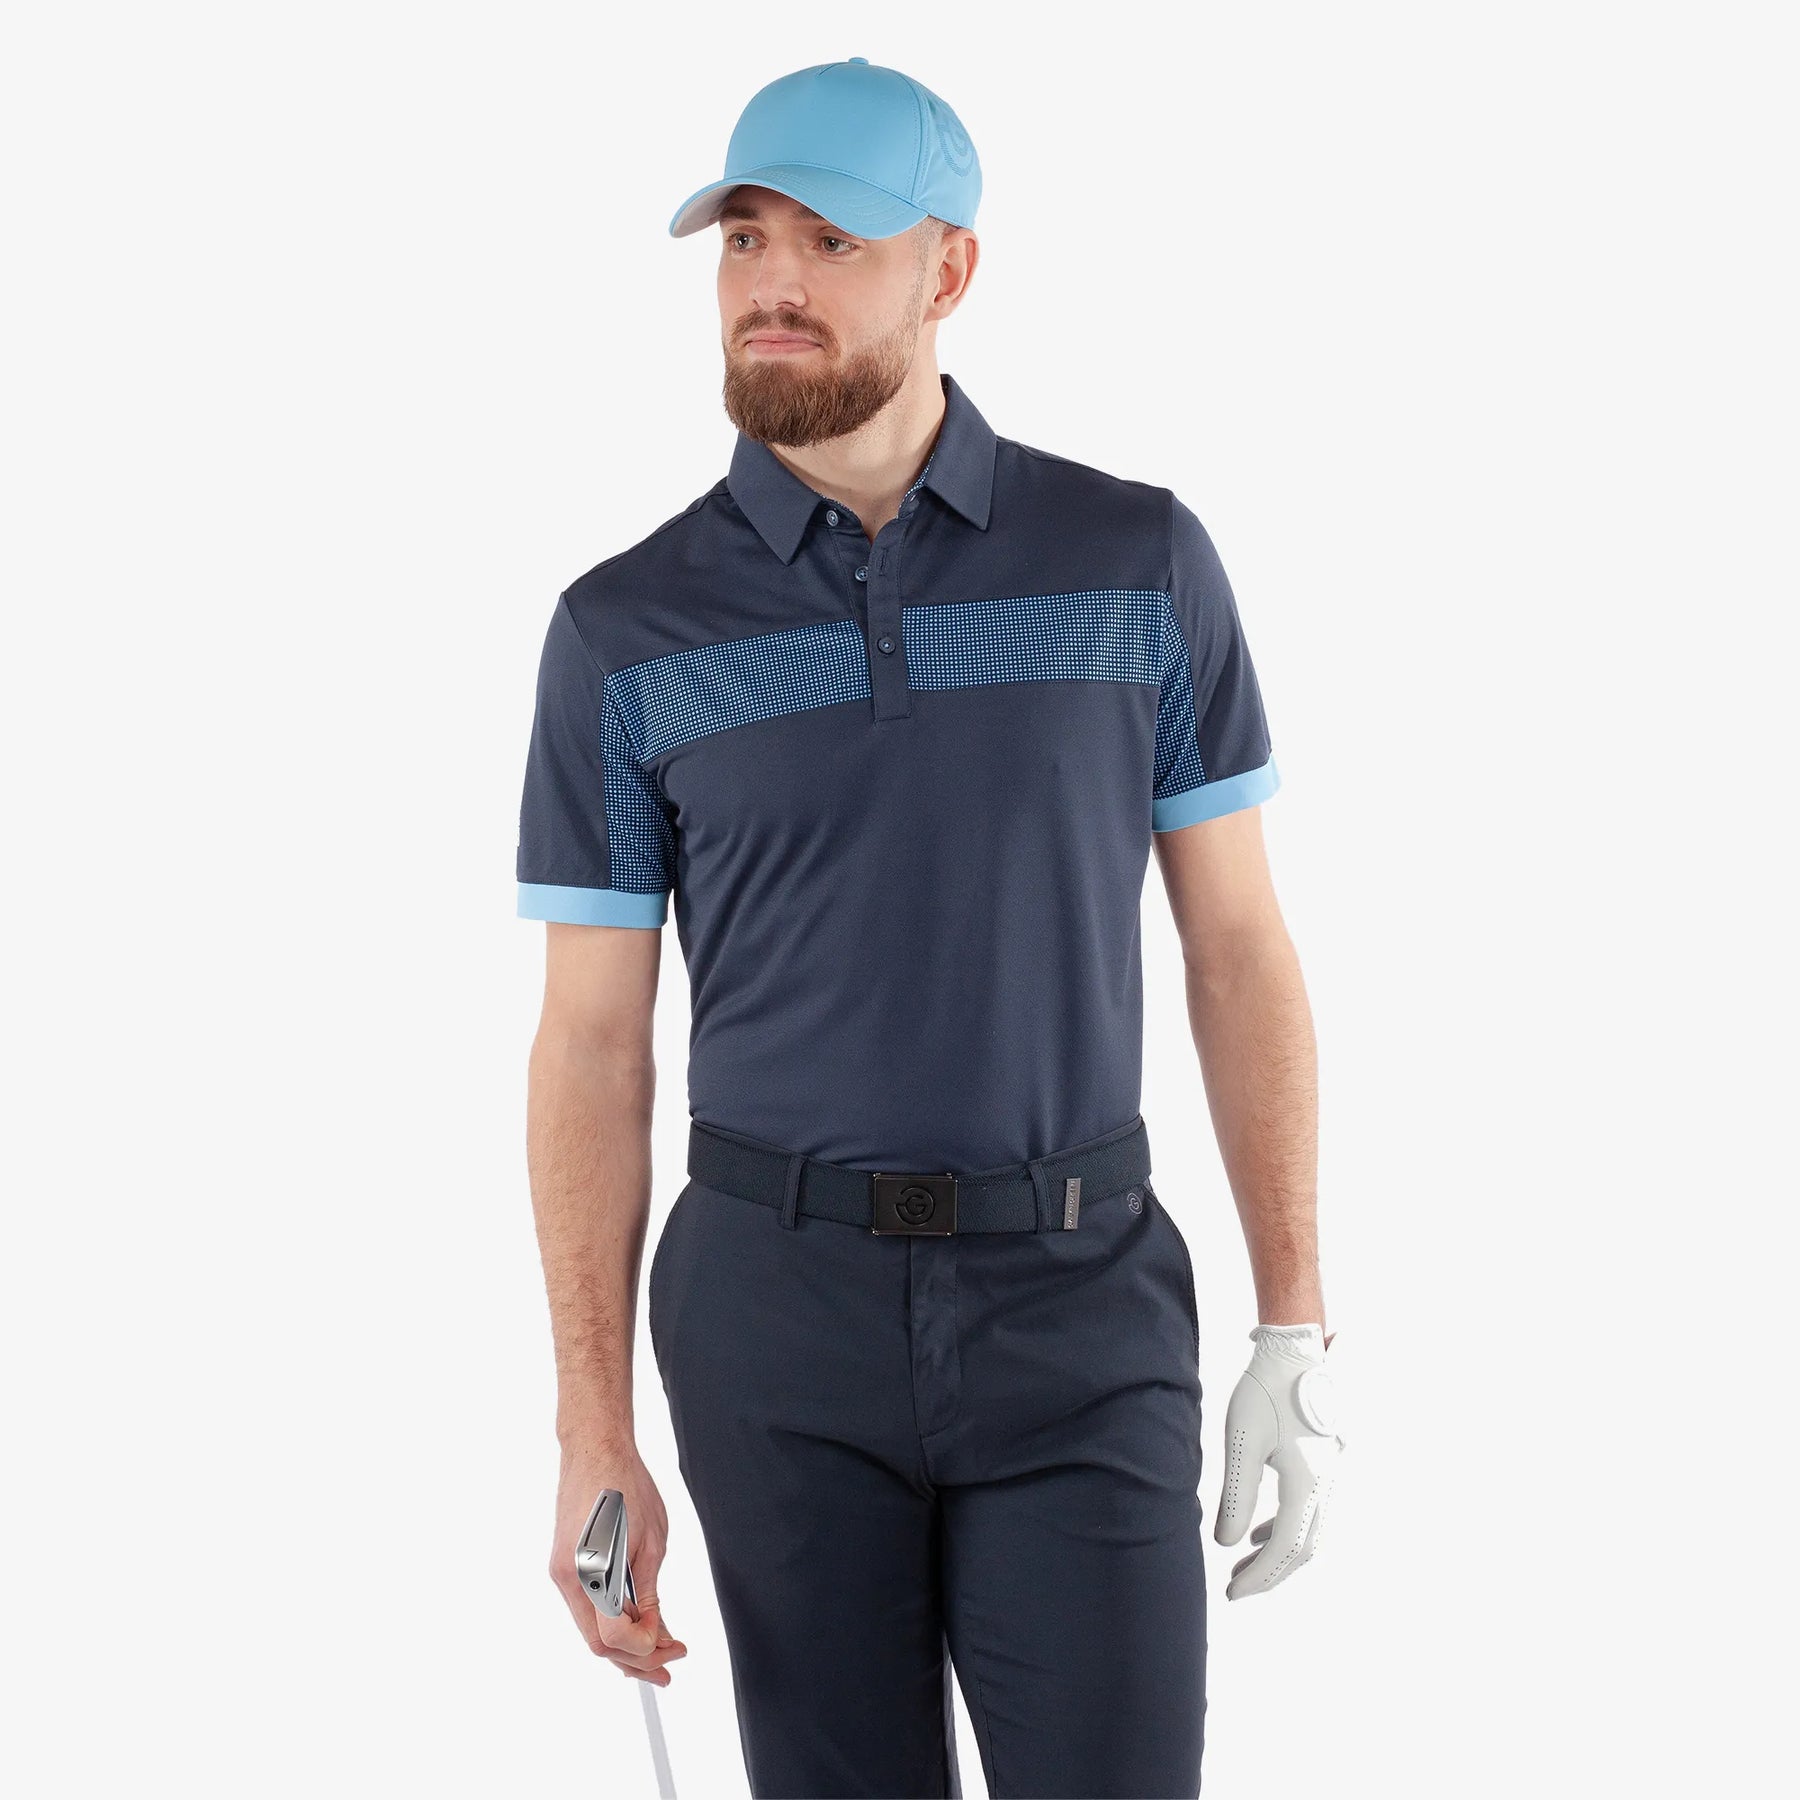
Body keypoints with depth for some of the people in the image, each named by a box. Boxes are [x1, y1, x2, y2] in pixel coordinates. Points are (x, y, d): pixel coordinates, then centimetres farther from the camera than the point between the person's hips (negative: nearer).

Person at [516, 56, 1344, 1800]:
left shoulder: (1138, 561, -1)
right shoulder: (625, 631, -1)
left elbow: (1239, 948, 3)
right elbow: (591, 1046, 0)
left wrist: (1295, 1334, -1)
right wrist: (592, 1439, -5)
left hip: (1075, 1316, 0)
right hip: (780, 1313, 0)